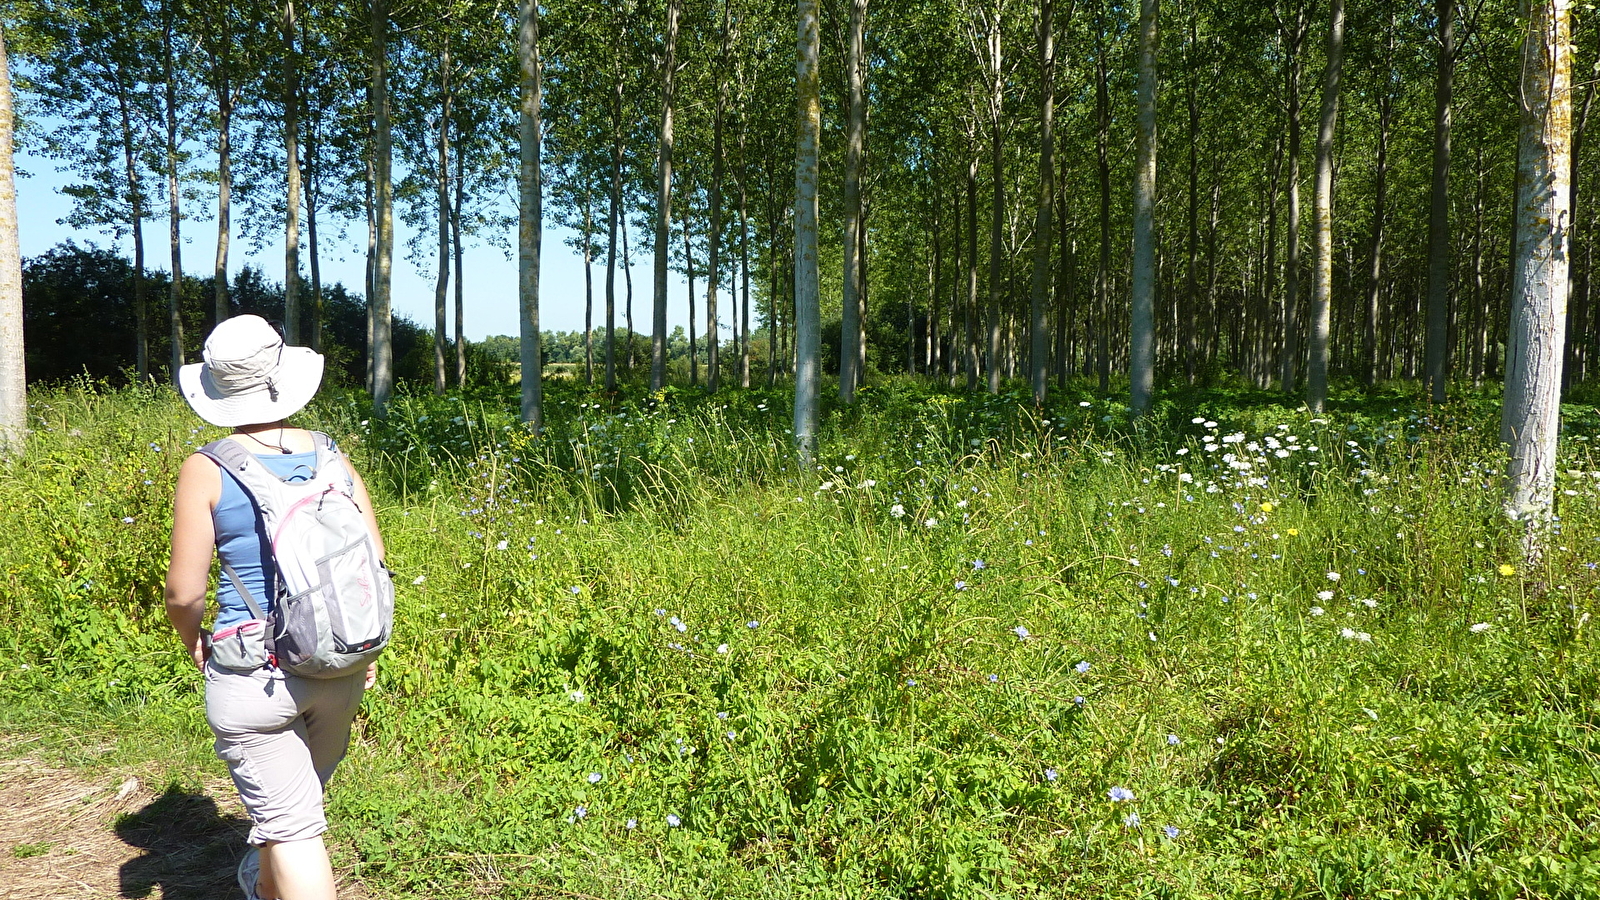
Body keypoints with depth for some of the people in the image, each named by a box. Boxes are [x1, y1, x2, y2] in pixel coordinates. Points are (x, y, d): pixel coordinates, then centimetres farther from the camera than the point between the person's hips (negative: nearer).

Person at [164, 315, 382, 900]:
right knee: (298, 798, 27)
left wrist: (191, 639, 12)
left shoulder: (206, 470, -10)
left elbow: (184, 592, -9)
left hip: (253, 671, -4)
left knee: (290, 825, 5)